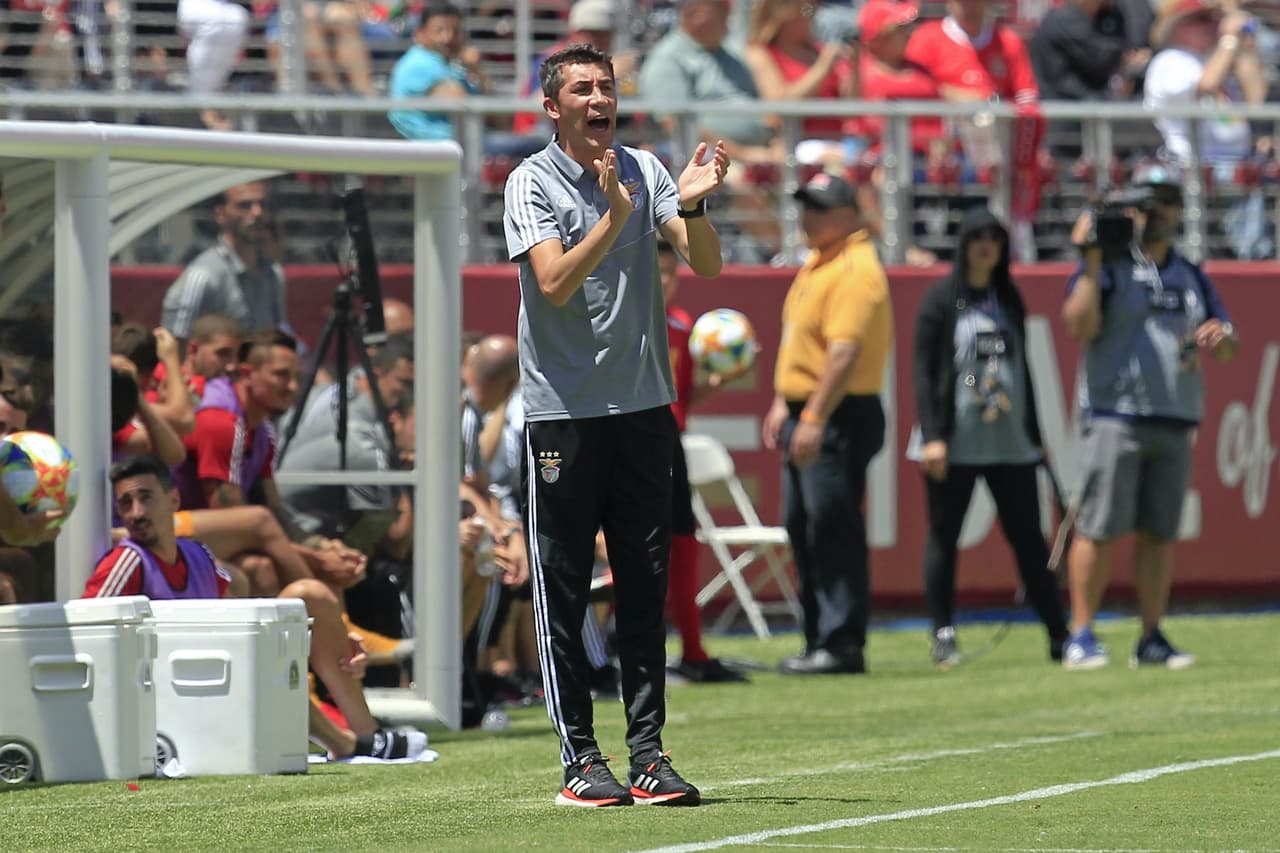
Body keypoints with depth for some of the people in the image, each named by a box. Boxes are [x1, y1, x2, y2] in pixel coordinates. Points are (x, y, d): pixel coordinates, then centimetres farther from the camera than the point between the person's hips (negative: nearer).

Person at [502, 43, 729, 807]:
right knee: (563, 593, -2)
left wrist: (691, 205, -19)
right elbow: (555, 283, -17)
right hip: (563, 411, -4)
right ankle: (581, 758, 2)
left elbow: (707, 264, -1)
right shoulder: (532, 182, -4)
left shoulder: (645, 171, 7)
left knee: (646, 590, 4)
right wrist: (614, 218, -28)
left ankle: (648, 756, 6)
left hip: (644, 406, 4)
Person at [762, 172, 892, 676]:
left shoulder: (854, 270, -16)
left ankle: (843, 644, -10)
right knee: (803, 531, 13)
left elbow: (845, 351, -24)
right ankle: (819, 638, 19)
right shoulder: (816, 264, 17)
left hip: (839, 418, -11)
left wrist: (814, 418, -27)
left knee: (834, 530, -10)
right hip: (805, 415, 11)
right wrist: (783, 404, 21)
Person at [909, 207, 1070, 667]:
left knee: (1029, 538, 2)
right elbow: (923, 370, -5)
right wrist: (932, 436, -13)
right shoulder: (942, 298, 0)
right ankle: (943, 636, 6)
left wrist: (1035, 434, 16)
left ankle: (1059, 636, 3)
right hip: (954, 441, -4)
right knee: (943, 537, 0)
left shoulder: (1009, 300, 14)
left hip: (1010, 441, 4)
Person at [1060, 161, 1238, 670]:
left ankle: (1152, 640, 8)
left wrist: (1220, 337, -6)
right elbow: (1079, 328, -12)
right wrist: (1091, 262, -17)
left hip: (1175, 422, 5)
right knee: (1099, 529, -8)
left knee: (1159, 534, 5)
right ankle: (1081, 637, -3)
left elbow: (1228, 346, 18)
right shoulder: (1108, 268, 2)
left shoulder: (1191, 277, 18)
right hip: (1114, 415, -5)